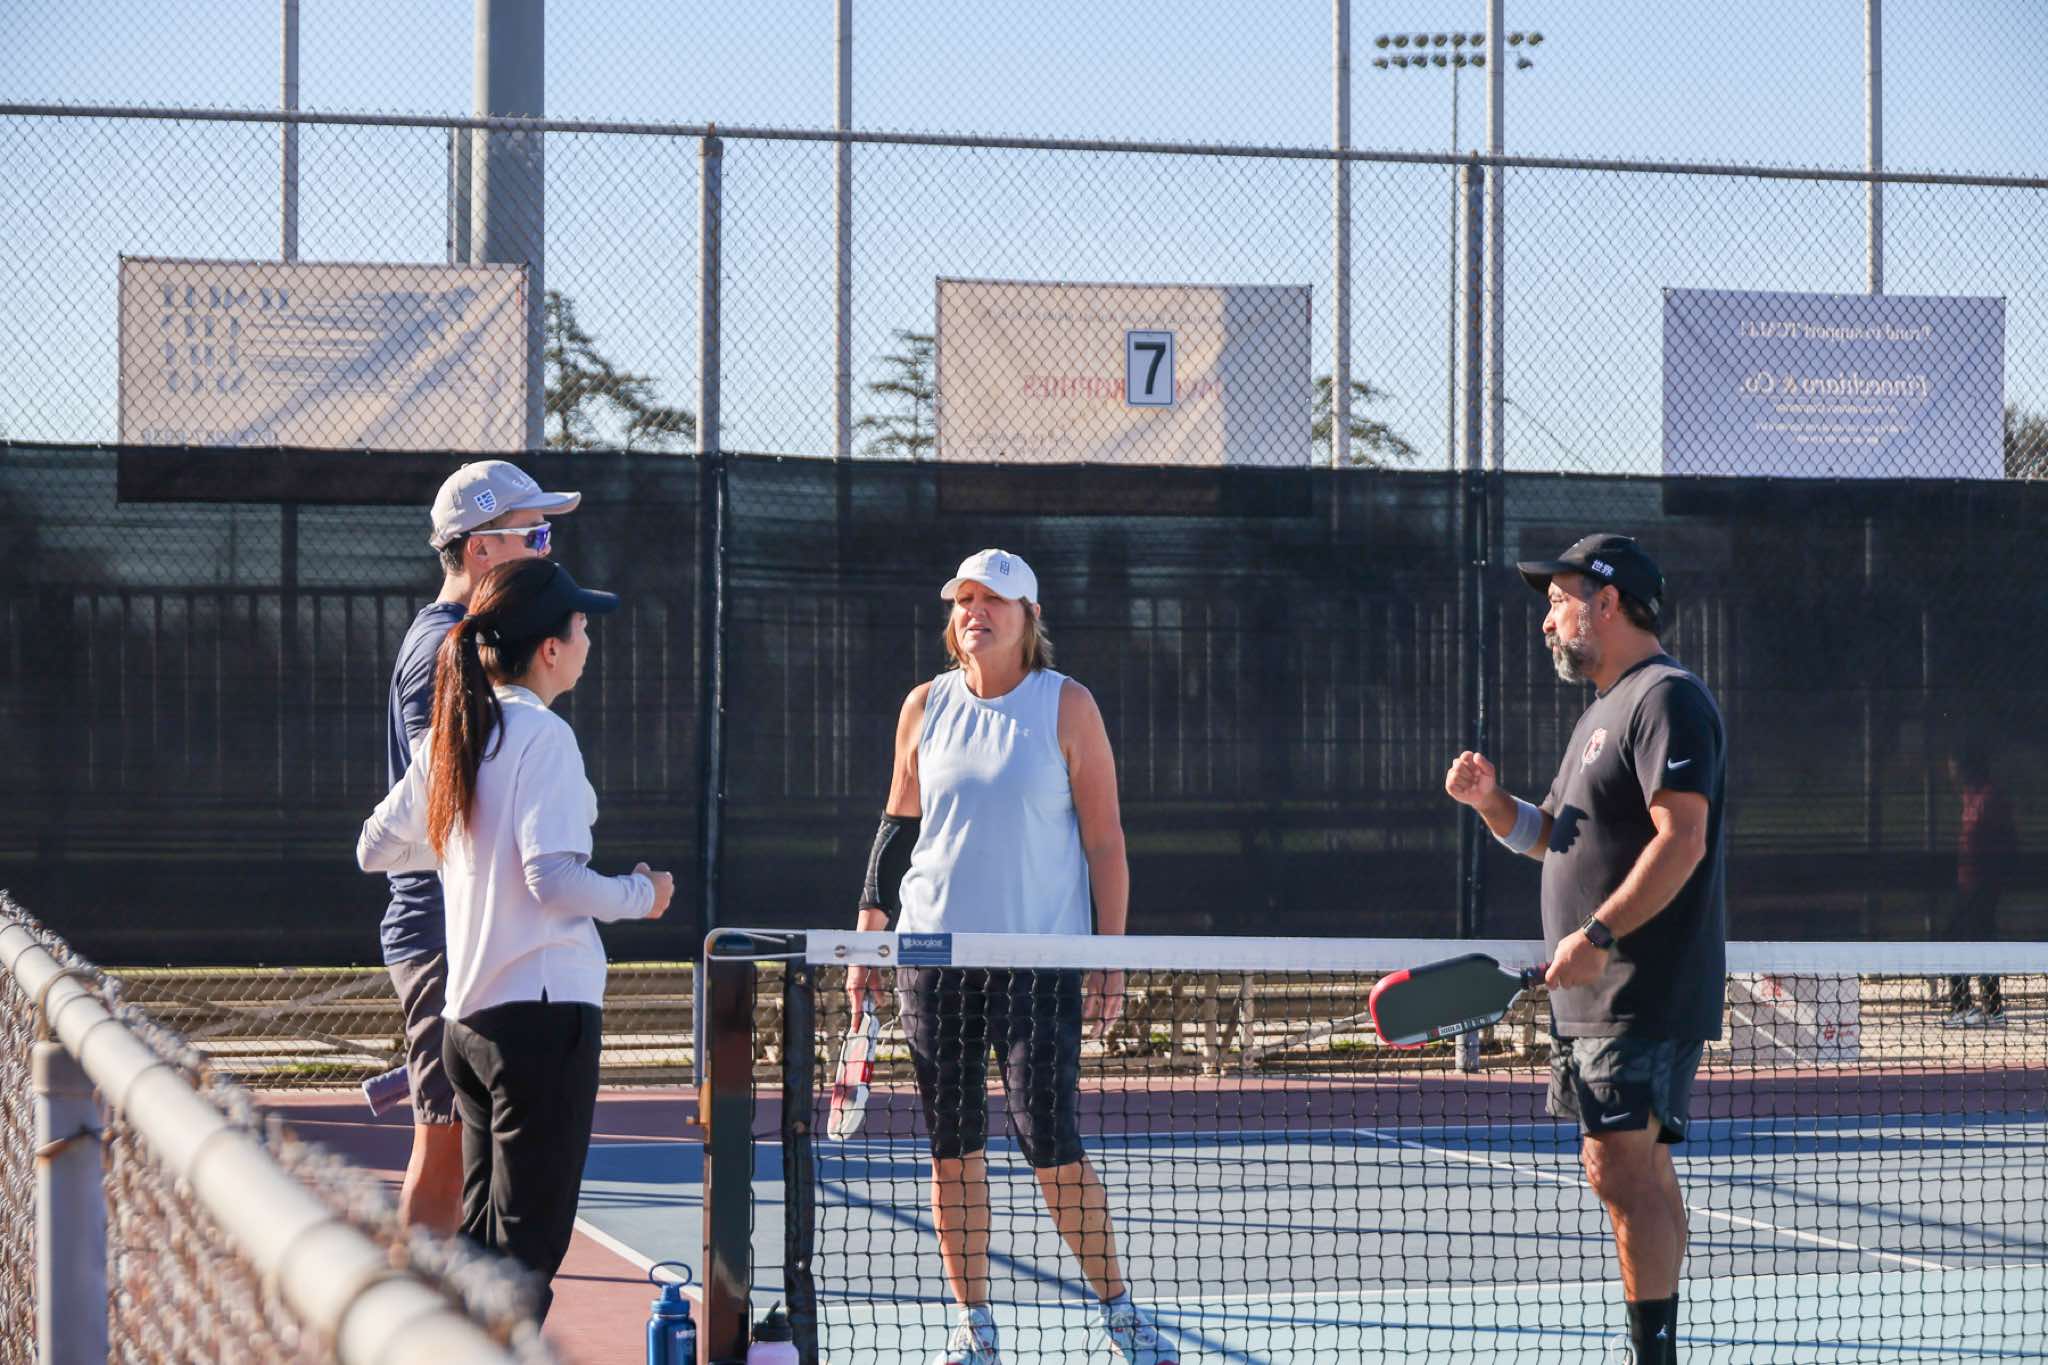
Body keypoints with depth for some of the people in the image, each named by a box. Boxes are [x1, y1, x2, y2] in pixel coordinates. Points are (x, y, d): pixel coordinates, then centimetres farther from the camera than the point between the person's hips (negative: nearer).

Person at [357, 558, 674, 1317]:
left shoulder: (449, 737, 11)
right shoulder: (542, 737, -13)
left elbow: (376, 847, 20)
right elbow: (553, 878, -21)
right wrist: (639, 895, -5)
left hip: (467, 1015, 8)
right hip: (543, 1011, -8)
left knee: (483, 1236, 16)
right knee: (528, 1246, -5)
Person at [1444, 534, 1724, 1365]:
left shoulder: (1667, 699, -11)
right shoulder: (1605, 711, 22)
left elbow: (1681, 839, -21)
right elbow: (1548, 837, 26)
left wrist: (1598, 934, -27)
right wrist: (1489, 801, 6)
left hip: (1644, 993, -10)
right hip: (1594, 994, 10)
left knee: (1626, 1171, -14)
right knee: (1633, 1173, 12)